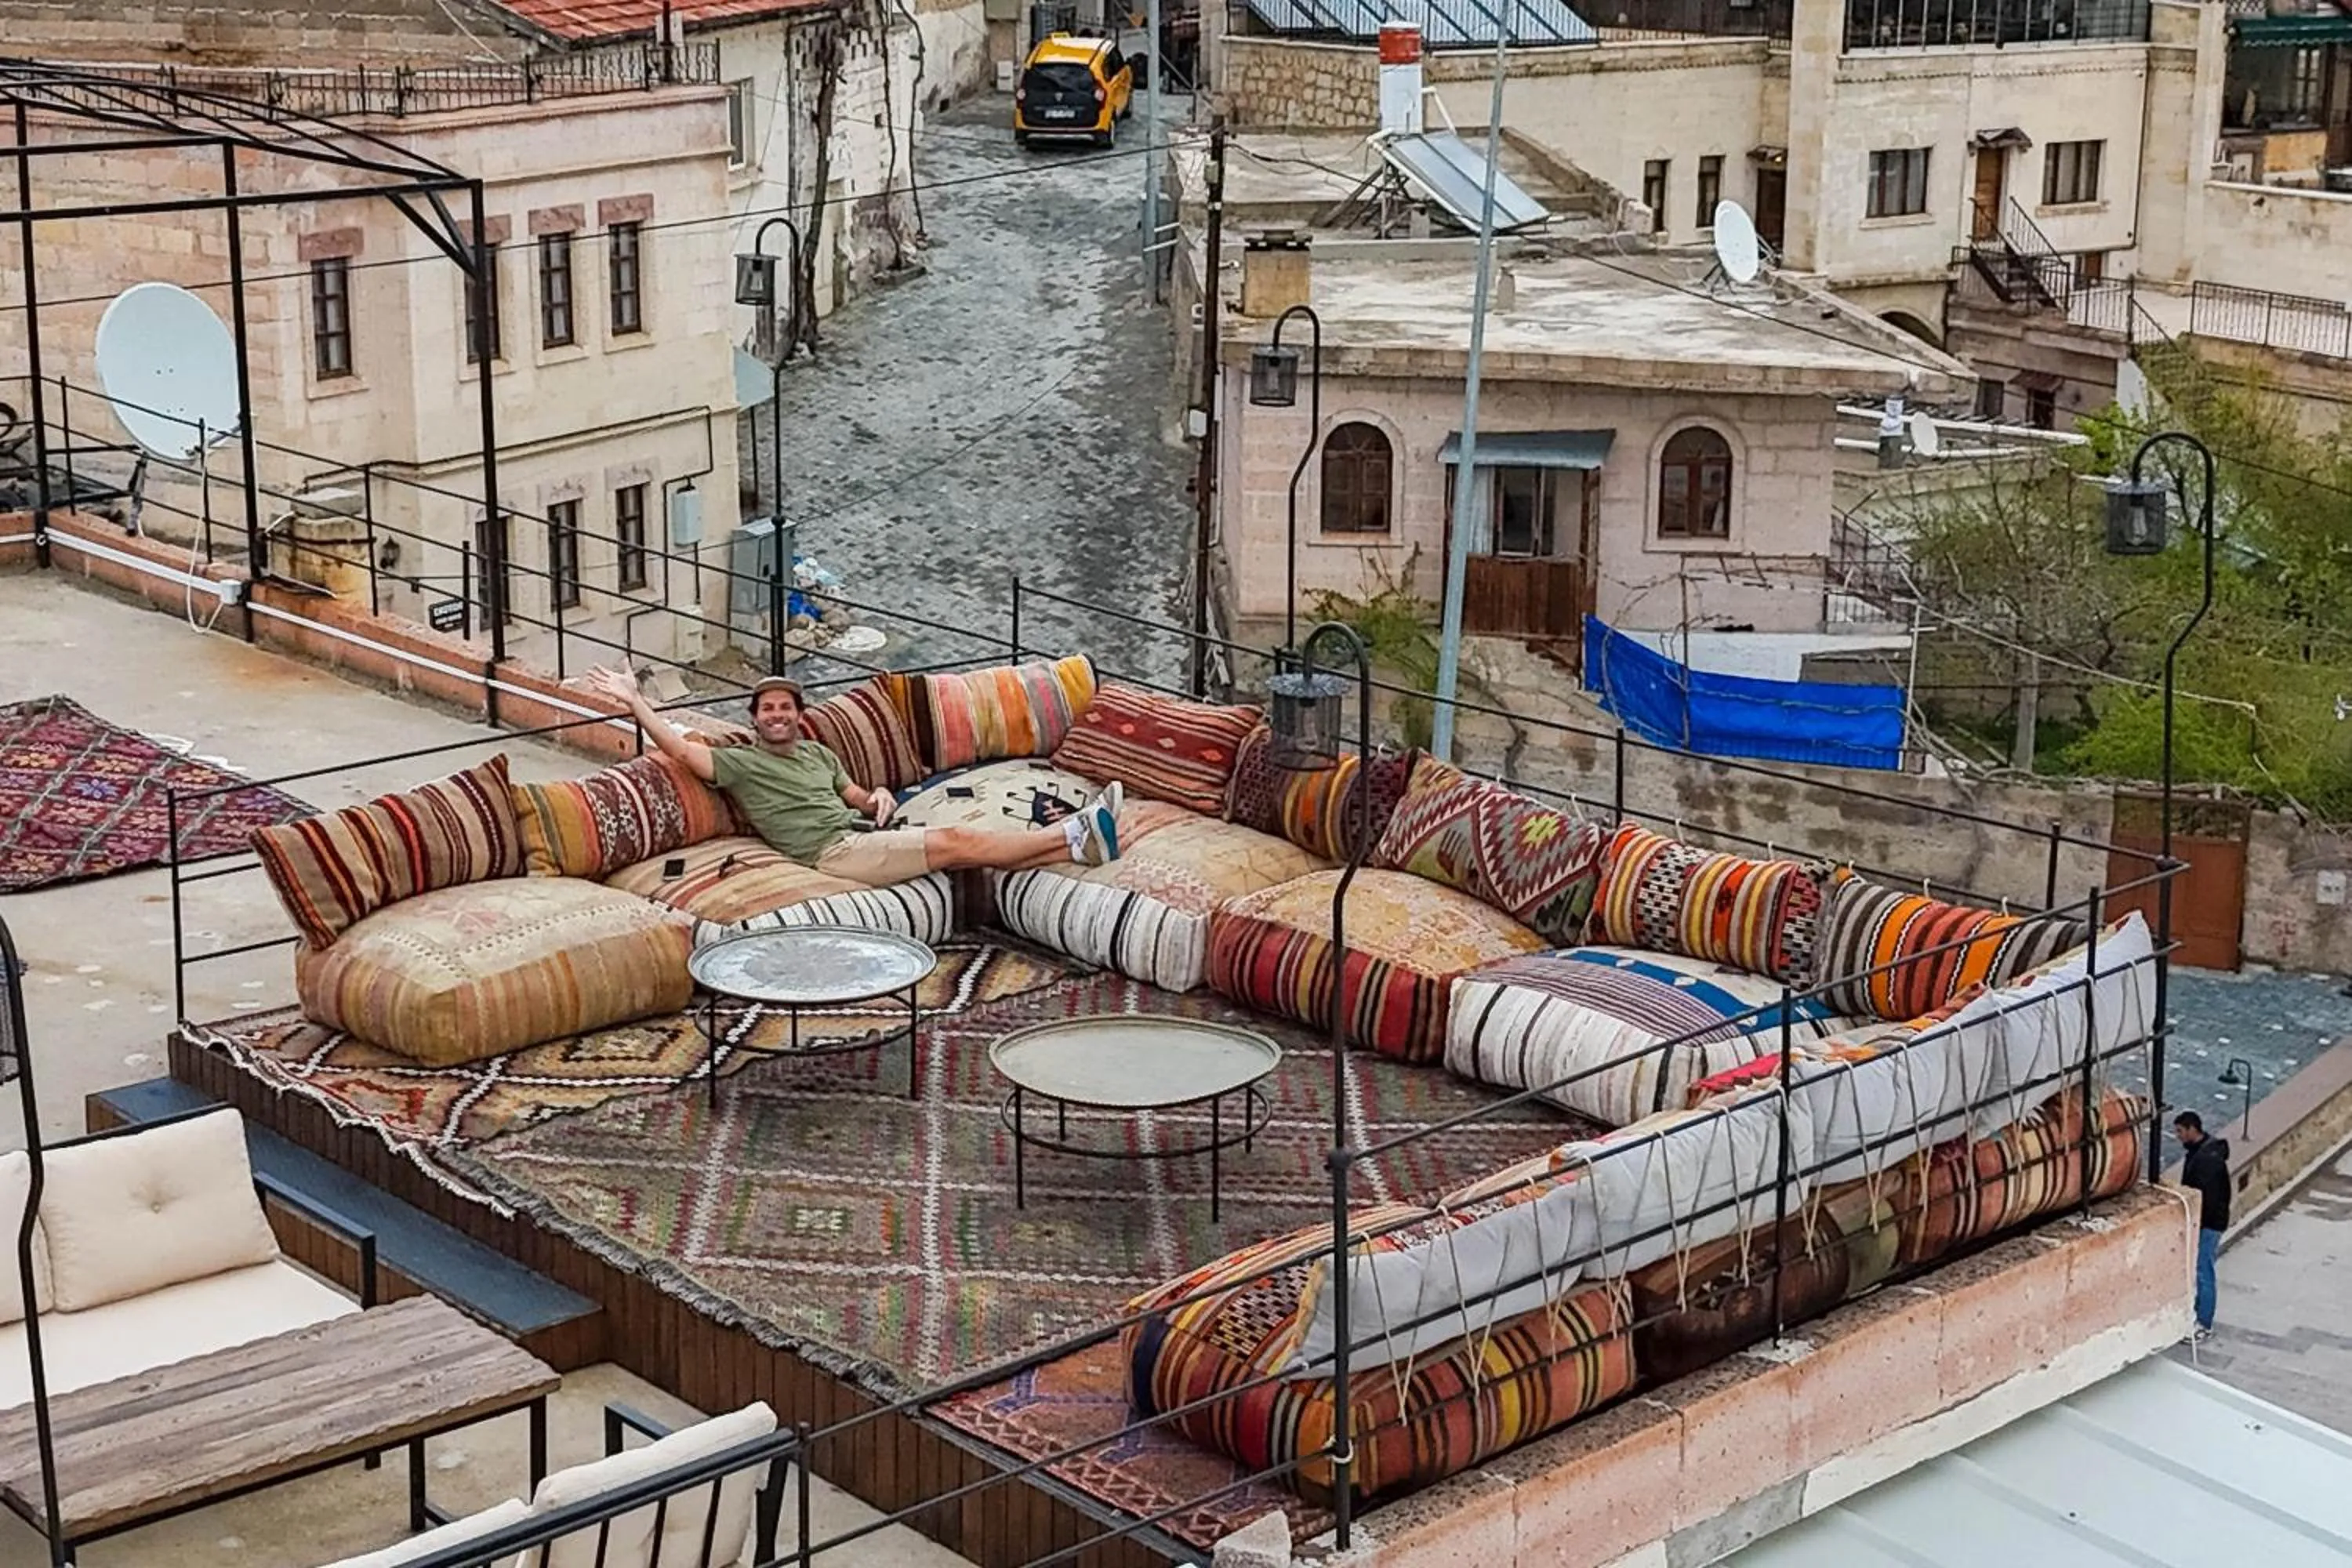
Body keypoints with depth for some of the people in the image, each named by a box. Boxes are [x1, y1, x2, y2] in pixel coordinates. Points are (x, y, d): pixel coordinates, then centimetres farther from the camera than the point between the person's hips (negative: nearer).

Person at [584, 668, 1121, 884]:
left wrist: (880, 796, 6)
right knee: (953, 842, -18)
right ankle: (1074, 835, -26)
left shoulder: (817, 753, 27)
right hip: (835, 849, -7)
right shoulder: (739, 763, 6)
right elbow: (681, 748, -7)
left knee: (962, 843, -12)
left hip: (865, 832, 7)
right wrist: (634, 701, -12)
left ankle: (1076, 842, -21)